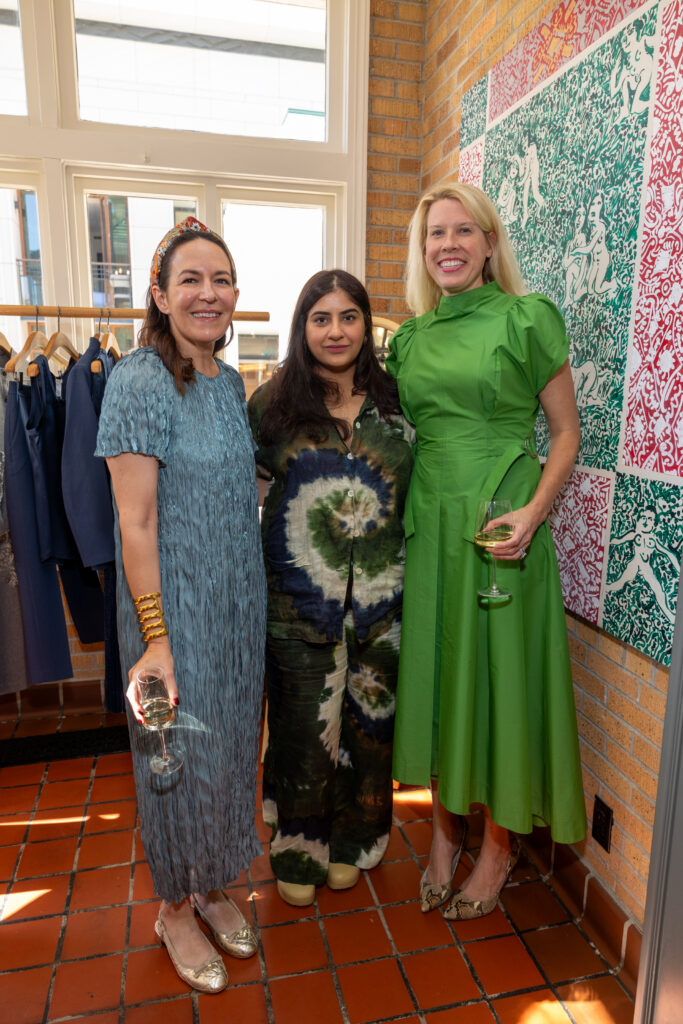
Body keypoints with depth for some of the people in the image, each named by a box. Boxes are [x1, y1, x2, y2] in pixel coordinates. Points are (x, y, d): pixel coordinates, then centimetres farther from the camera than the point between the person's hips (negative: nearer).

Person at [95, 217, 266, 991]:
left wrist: (256, 599, 13)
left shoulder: (230, 382, 7)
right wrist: (156, 636, -18)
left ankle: (213, 885, 43)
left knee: (230, 745, 19)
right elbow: (135, 523, -18)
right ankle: (175, 908, 37)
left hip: (241, 605, 7)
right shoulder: (138, 383, -15)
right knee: (181, 753, 10)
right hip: (176, 607, -6)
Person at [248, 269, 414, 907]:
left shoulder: (395, 401, 4)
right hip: (298, 598, -2)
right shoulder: (273, 402, -1)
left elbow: (419, 492, 11)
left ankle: (351, 842, 41)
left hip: (381, 594, 2)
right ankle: (298, 852, 37)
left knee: (367, 719, 15)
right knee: (302, 724, 11)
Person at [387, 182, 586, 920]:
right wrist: (394, 510, 1)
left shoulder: (527, 318, -2)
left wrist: (533, 512, -16)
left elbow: (566, 431, -3)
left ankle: (498, 846, 30)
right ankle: (444, 832, 34)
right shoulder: (409, 337, 11)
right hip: (428, 526, 5)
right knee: (433, 675, 12)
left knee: (497, 677, 6)